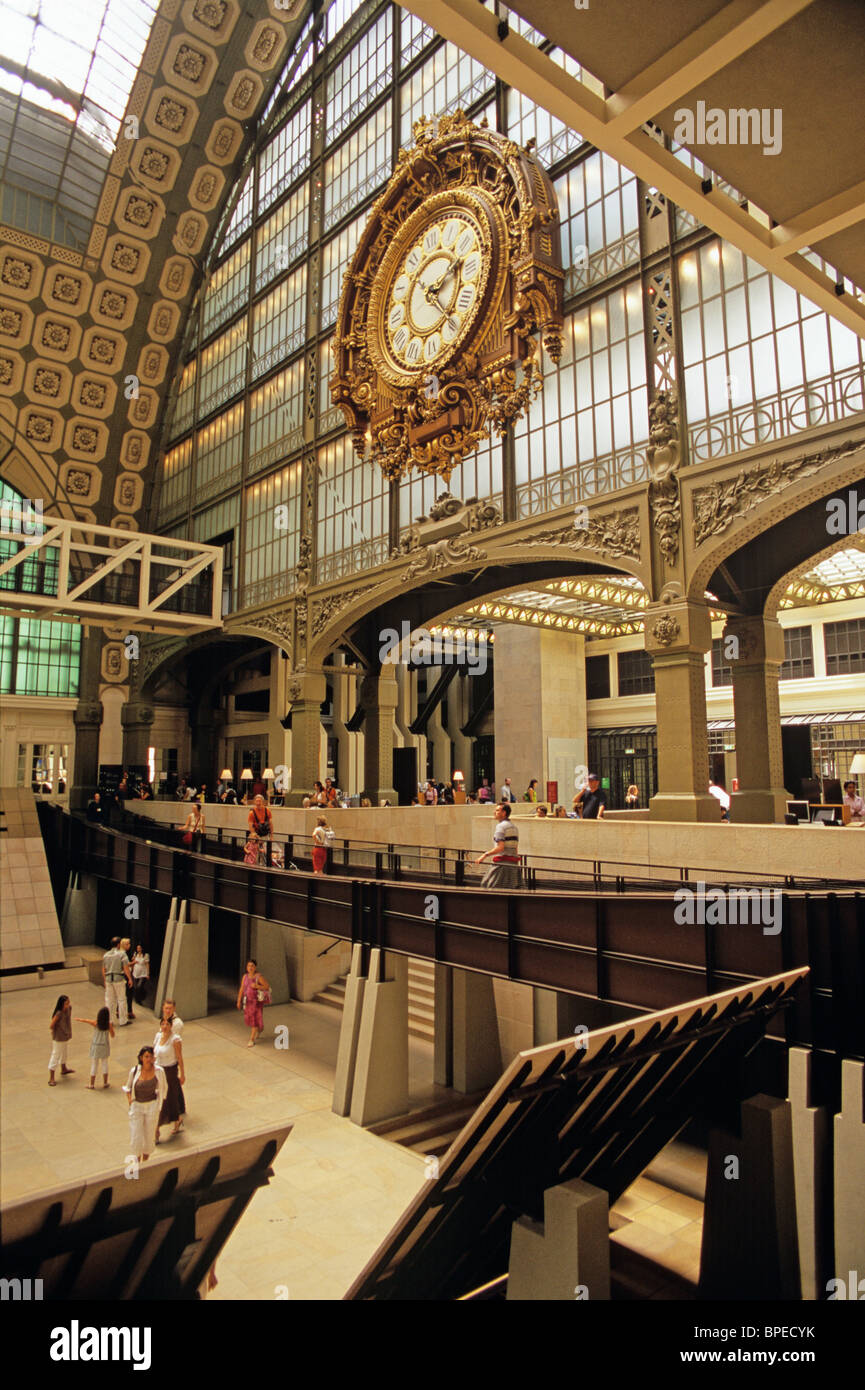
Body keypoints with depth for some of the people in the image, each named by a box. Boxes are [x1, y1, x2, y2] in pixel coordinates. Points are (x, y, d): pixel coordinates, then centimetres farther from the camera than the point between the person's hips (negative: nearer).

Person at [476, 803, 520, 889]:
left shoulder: (500, 826, -9)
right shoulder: (514, 827, 17)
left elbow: (500, 847, -19)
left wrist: (485, 855, -19)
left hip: (502, 863, -9)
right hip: (513, 863, 9)